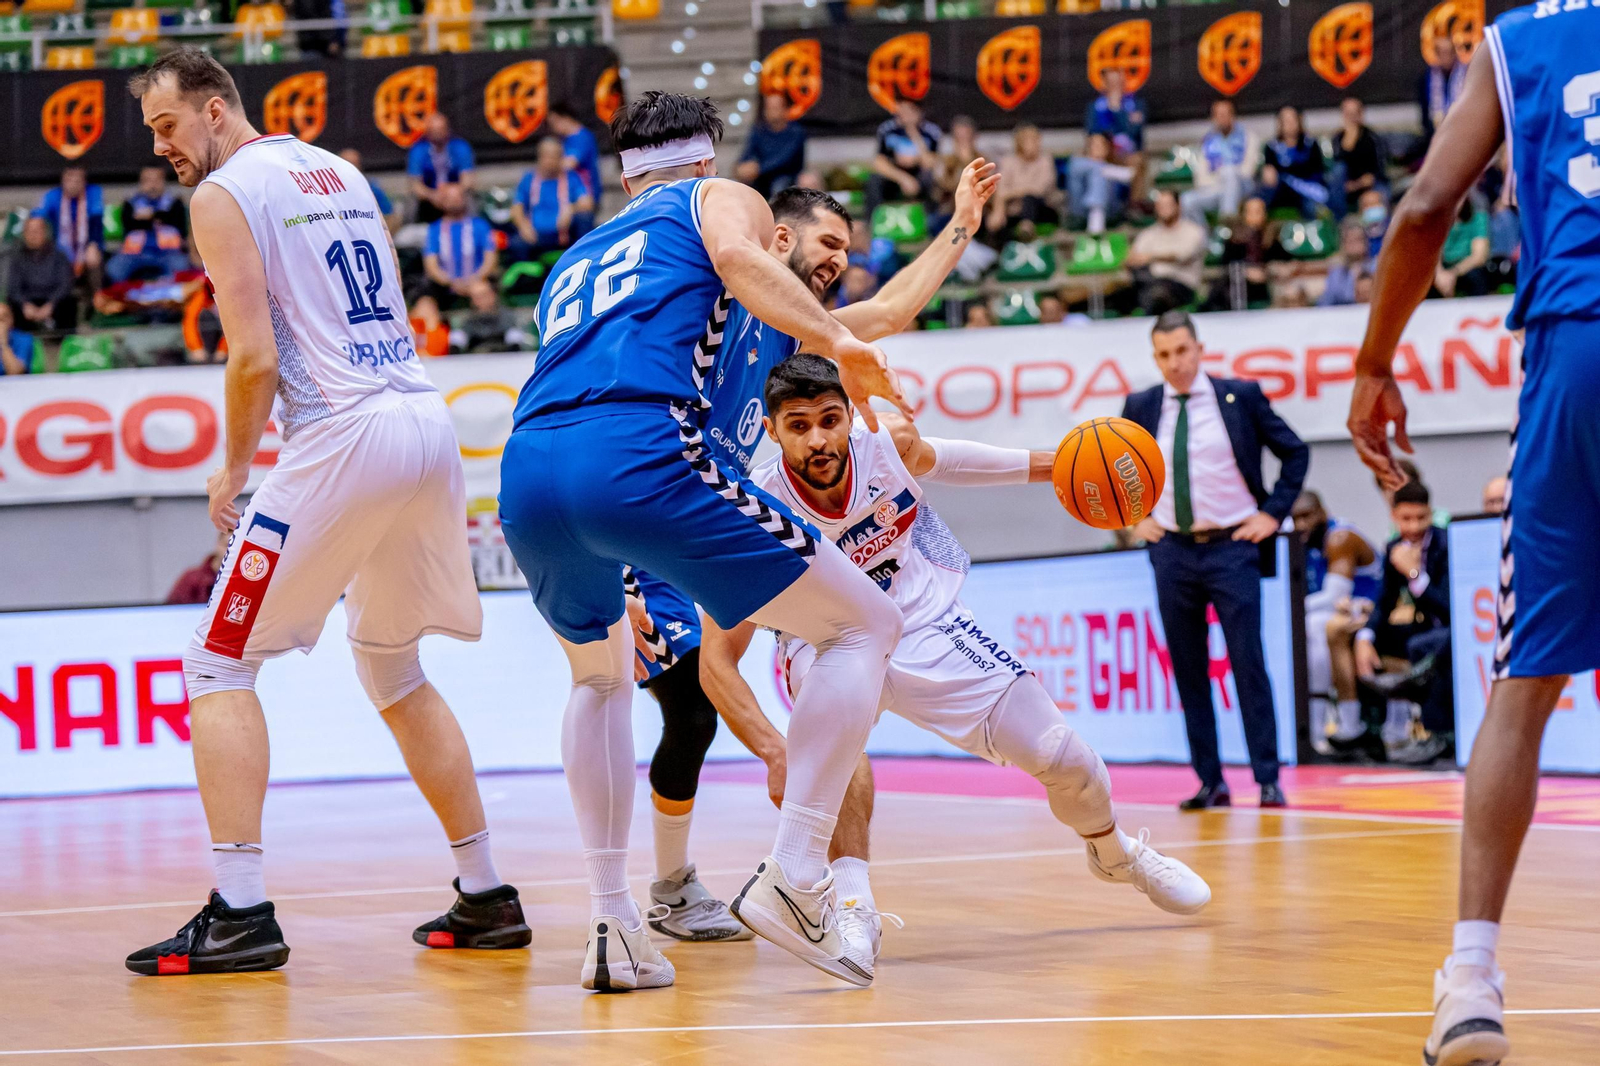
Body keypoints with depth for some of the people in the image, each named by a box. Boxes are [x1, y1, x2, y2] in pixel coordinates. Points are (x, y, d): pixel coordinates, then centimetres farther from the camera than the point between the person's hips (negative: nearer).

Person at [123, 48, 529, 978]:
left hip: (345, 436, -8)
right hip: (430, 421, 8)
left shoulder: (224, 194, -3)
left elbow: (257, 357, -12)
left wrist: (232, 467, 2)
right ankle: (486, 899, 20)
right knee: (391, 667, 22)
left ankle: (242, 913, -8)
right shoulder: (341, 172, 21)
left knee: (220, 666, 1)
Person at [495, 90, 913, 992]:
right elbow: (738, 257, -3)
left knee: (601, 676, 33)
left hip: (530, 473, 6)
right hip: (639, 456, -6)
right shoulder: (721, 198, 23)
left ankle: (614, 923, 21)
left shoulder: (576, 259, 38)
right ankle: (794, 876, -5)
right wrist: (840, 345, -8)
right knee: (867, 627, 8)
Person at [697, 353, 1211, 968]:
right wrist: (775, 753, -45)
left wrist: (1048, 465, 5)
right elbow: (717, 662, -31)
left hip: (924, 624, 3)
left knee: (1063, 760, -2)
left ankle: (1113, 852, 35)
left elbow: (935, 460, 5)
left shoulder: (888, 441, -21)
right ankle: (854, 907, -38)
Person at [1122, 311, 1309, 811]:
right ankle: (1210, 783, 9)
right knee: (1188, 670, 4)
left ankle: (1268, 779, -1)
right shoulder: (1141, 408, 4)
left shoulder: (1240, 396, -2)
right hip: (1172, 550, 3)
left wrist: (1273, 512, -2)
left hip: (1231, 548, -3)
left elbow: (1295, 452, 6)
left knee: (1249, 663, -5)